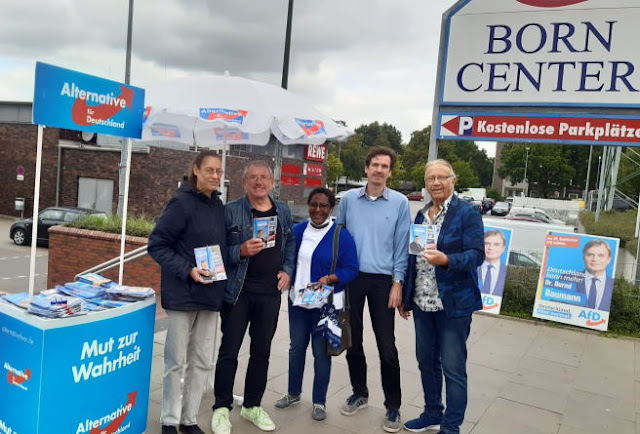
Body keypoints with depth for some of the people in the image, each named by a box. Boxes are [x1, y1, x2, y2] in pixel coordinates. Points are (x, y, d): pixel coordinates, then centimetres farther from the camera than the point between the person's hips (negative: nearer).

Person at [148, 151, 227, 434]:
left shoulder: (219, 206, 8)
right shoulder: (182, 203, -11)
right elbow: (156, 244, -13)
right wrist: (187, 270, -21)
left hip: (210, 294, 6)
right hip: (182, 293, -6)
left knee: (202, 362, 12)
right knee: (176, 361, 6)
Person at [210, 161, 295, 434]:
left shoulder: (283, 212, 7)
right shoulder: (231, 211, -7)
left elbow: (290, 244, 17)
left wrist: (287, 270, 3)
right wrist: (241, 251, -23)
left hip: (270, 293, 4)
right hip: (238, 291, -4)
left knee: (262, 351, 14)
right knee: (229, 351, 4)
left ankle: (252, 406, 30)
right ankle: (222, 408, 21)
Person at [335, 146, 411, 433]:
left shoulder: (400, 203, -2)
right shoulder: (348, 199, 3)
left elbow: (402, 246, -2)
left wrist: (398, 283, -7)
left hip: (382, 279, -2)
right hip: (351, 277, 3)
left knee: (387, 346, 0)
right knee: (352, 341, 13)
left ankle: (393, 406, 15)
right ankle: (359, 393, 32)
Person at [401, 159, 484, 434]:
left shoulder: (467, 213, -8)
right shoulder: (421, 215, 11)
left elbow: (477, 254, -15)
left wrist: (446, 260, -33)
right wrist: (406, 297, 14)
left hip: (453, 304, -6)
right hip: (422, 303, 6)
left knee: (453, 368, 2)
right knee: (426, 361, 17)